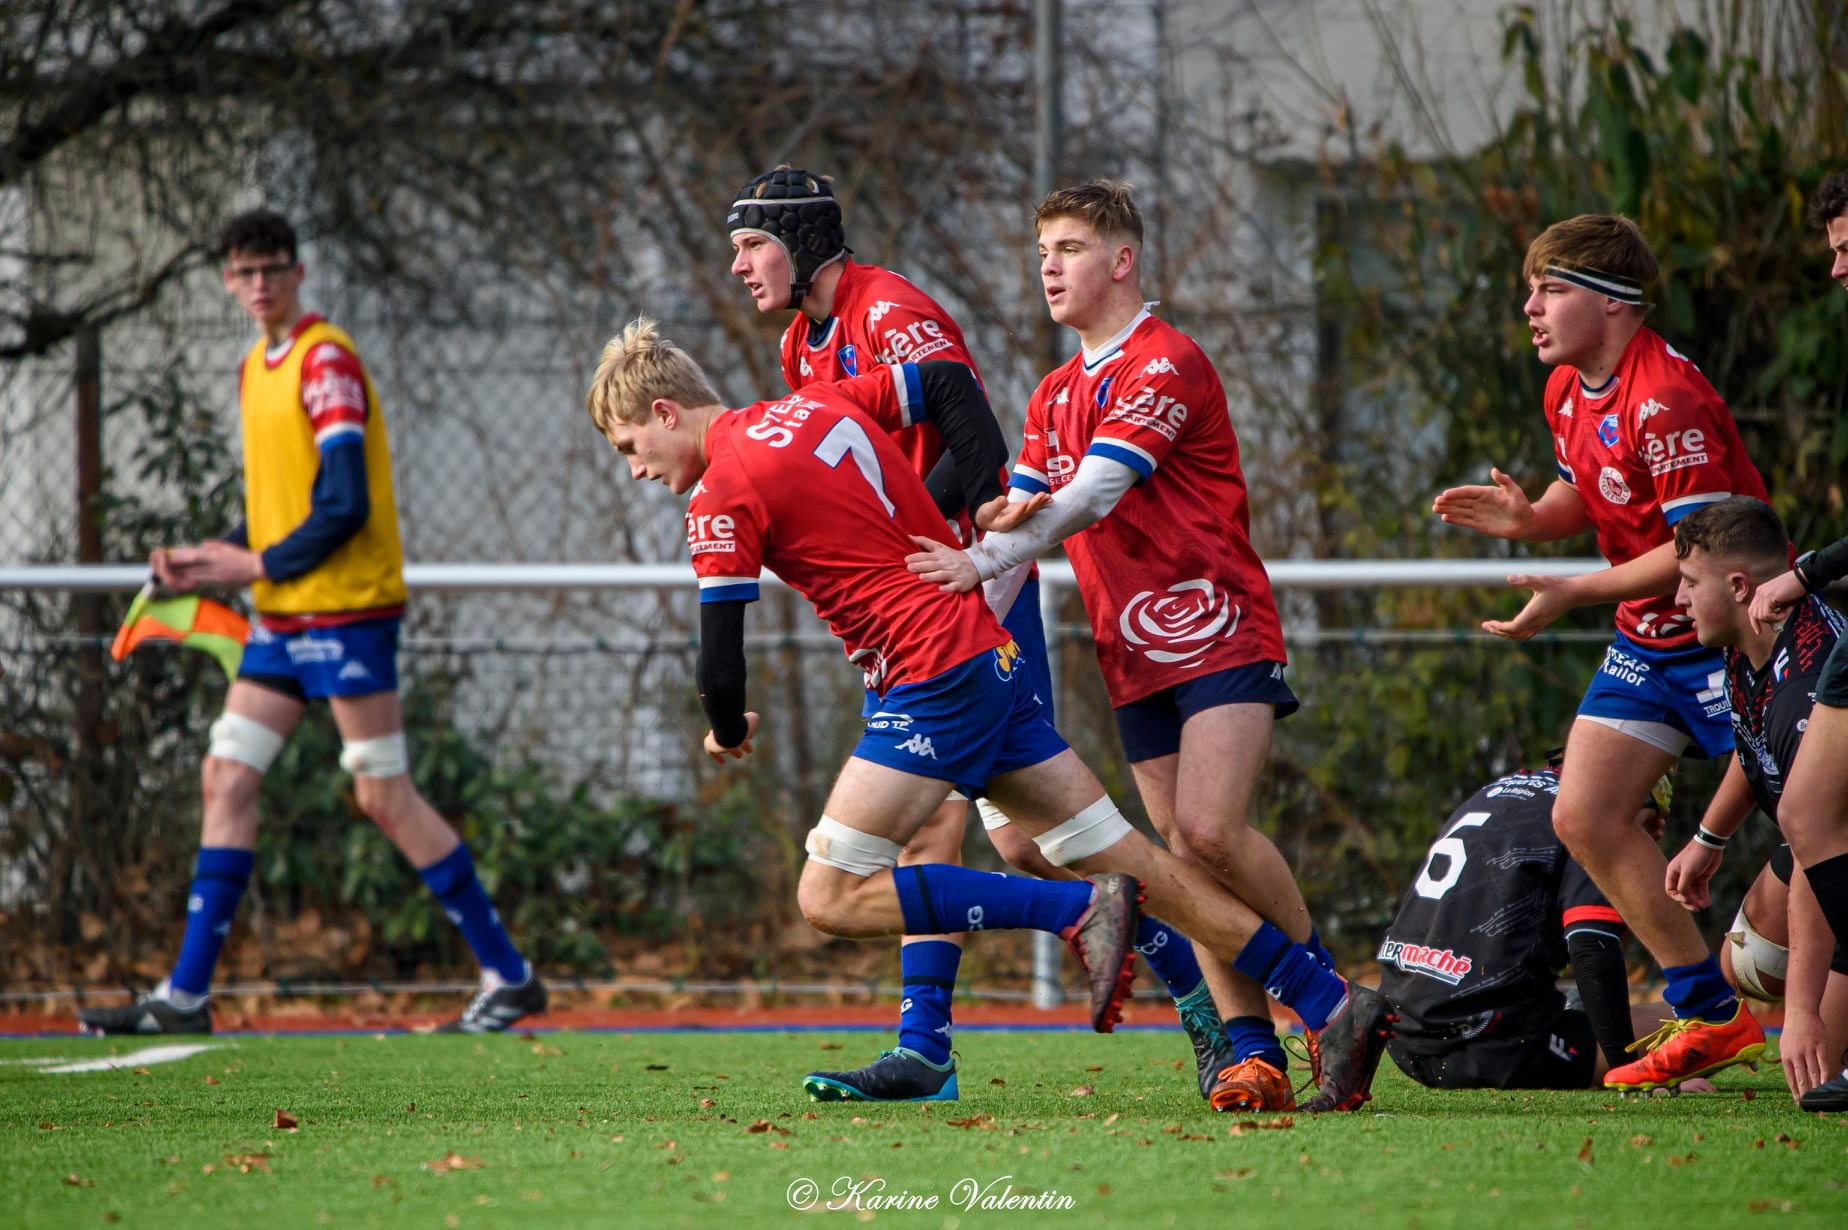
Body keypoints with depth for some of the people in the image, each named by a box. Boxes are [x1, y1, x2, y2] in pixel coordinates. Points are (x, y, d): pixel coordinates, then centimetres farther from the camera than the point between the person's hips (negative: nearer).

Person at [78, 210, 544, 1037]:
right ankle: (185, 995, 4)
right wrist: (211, 561, 7)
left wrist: (256, 565, -12)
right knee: (227, 778, 3)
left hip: (346, 609, -9)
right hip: (282, 619, 9)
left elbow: (343, 507, -18)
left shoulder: (327, 362, -13)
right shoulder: (255, 370, 15)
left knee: (385, 797, -6)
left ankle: (508, 976, 2)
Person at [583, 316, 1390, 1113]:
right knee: (1129, 864, 8)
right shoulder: (821, 404, 14)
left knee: (831, 897, -8)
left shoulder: (722, 497, -8)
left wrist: (728, 733, 11)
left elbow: (720, 665, -9)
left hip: (934, 678, -9)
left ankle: (1081, 912, -13)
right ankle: (1333, 1006, 3)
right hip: (989, 652, 9)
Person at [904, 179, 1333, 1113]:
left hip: (1219, 635, -8)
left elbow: (1093, 495, -21)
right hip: (1134, 657, 8)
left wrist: (983, 561, -27)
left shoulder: (1166, 365, -11)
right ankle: (1253, 1050, -1)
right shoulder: (1056, 395, 16)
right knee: (1184, 854, -1)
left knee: (1210, 829, -20)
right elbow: (1022, 510, 12)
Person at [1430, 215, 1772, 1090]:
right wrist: (1527, 518, -1)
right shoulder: (1567, 392, 6)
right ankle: (1713, 1017, 10)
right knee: (1584, 816, 4)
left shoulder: (1667, 400, -23)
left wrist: (1575, 593, -22)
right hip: (1646, 646, 10)